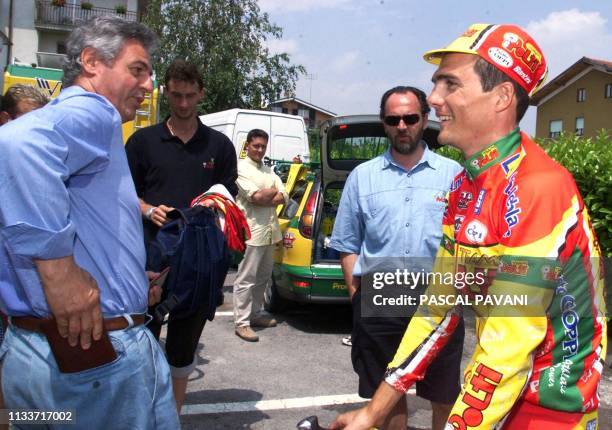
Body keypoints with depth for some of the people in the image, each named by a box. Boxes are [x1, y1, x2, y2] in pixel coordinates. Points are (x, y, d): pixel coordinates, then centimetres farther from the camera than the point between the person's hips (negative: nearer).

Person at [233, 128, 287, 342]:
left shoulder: (269, 170, 17)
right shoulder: (241, 168, -5)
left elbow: (284, 198, 5)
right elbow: (256, 197, -17)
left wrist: (263, 198, -11)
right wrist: (274, 191, 1)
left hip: (270, 231, 8)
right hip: (251, 232, -8)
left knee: (263, 277, 16)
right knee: (246, 279, -5)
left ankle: (255, 314, 28)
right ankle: (241, 323, -1)